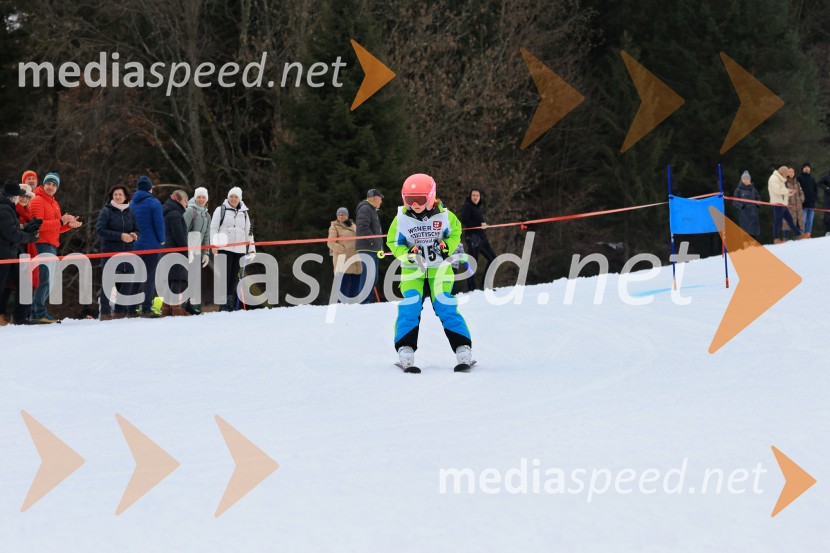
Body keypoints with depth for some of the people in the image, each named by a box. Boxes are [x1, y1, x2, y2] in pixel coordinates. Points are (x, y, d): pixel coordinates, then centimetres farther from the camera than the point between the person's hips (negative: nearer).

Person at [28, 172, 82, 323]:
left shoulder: (54, 204, 22)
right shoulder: (37, 201, -7)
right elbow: (38, 224, -18)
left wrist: (69, 225, 8)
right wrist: (61, 222, -19)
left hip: (52, 246, 10)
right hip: (42, 245, -10)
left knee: (47, 282, 12)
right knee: (43, 280, -13)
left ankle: (36, 312, 17)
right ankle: (39, 314, -13)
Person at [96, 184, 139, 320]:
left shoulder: (130, 212, 13)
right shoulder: (106, 211, -1)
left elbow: (137, 230, 18)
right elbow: (100, 230, -11)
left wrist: (134, 235, -7)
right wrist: (120, 236, -17)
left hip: (127, 252, 5)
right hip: (110, 251, -5)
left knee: (127, 283, 3)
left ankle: (120, 311, 14)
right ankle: (105, 313, -3)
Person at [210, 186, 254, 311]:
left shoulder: (244, 213, 19)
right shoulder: (221, 210, 6)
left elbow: (248, 232, 22)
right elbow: (213, 228, 0)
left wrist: (251, 249, 16)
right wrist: (214, 244, -11)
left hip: (239, 250, 4)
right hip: (224, 249, -4)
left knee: (234, 278, 2)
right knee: (225, 277, -9)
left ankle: (232, 305, 3)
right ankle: (224, 305, -10)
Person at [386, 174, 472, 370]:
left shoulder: (444, 216, -6)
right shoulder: (401, 219, -5)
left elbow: (455, 233, 10)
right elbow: (393, 243, 3)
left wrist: (446, 246, -10)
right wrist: (407, 254, -16)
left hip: (439, 270, -1)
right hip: (412, 271, 1)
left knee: (446, 307, -11)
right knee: (409, 308, -15)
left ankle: (463, 349, -7)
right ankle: (405, 350, -13)